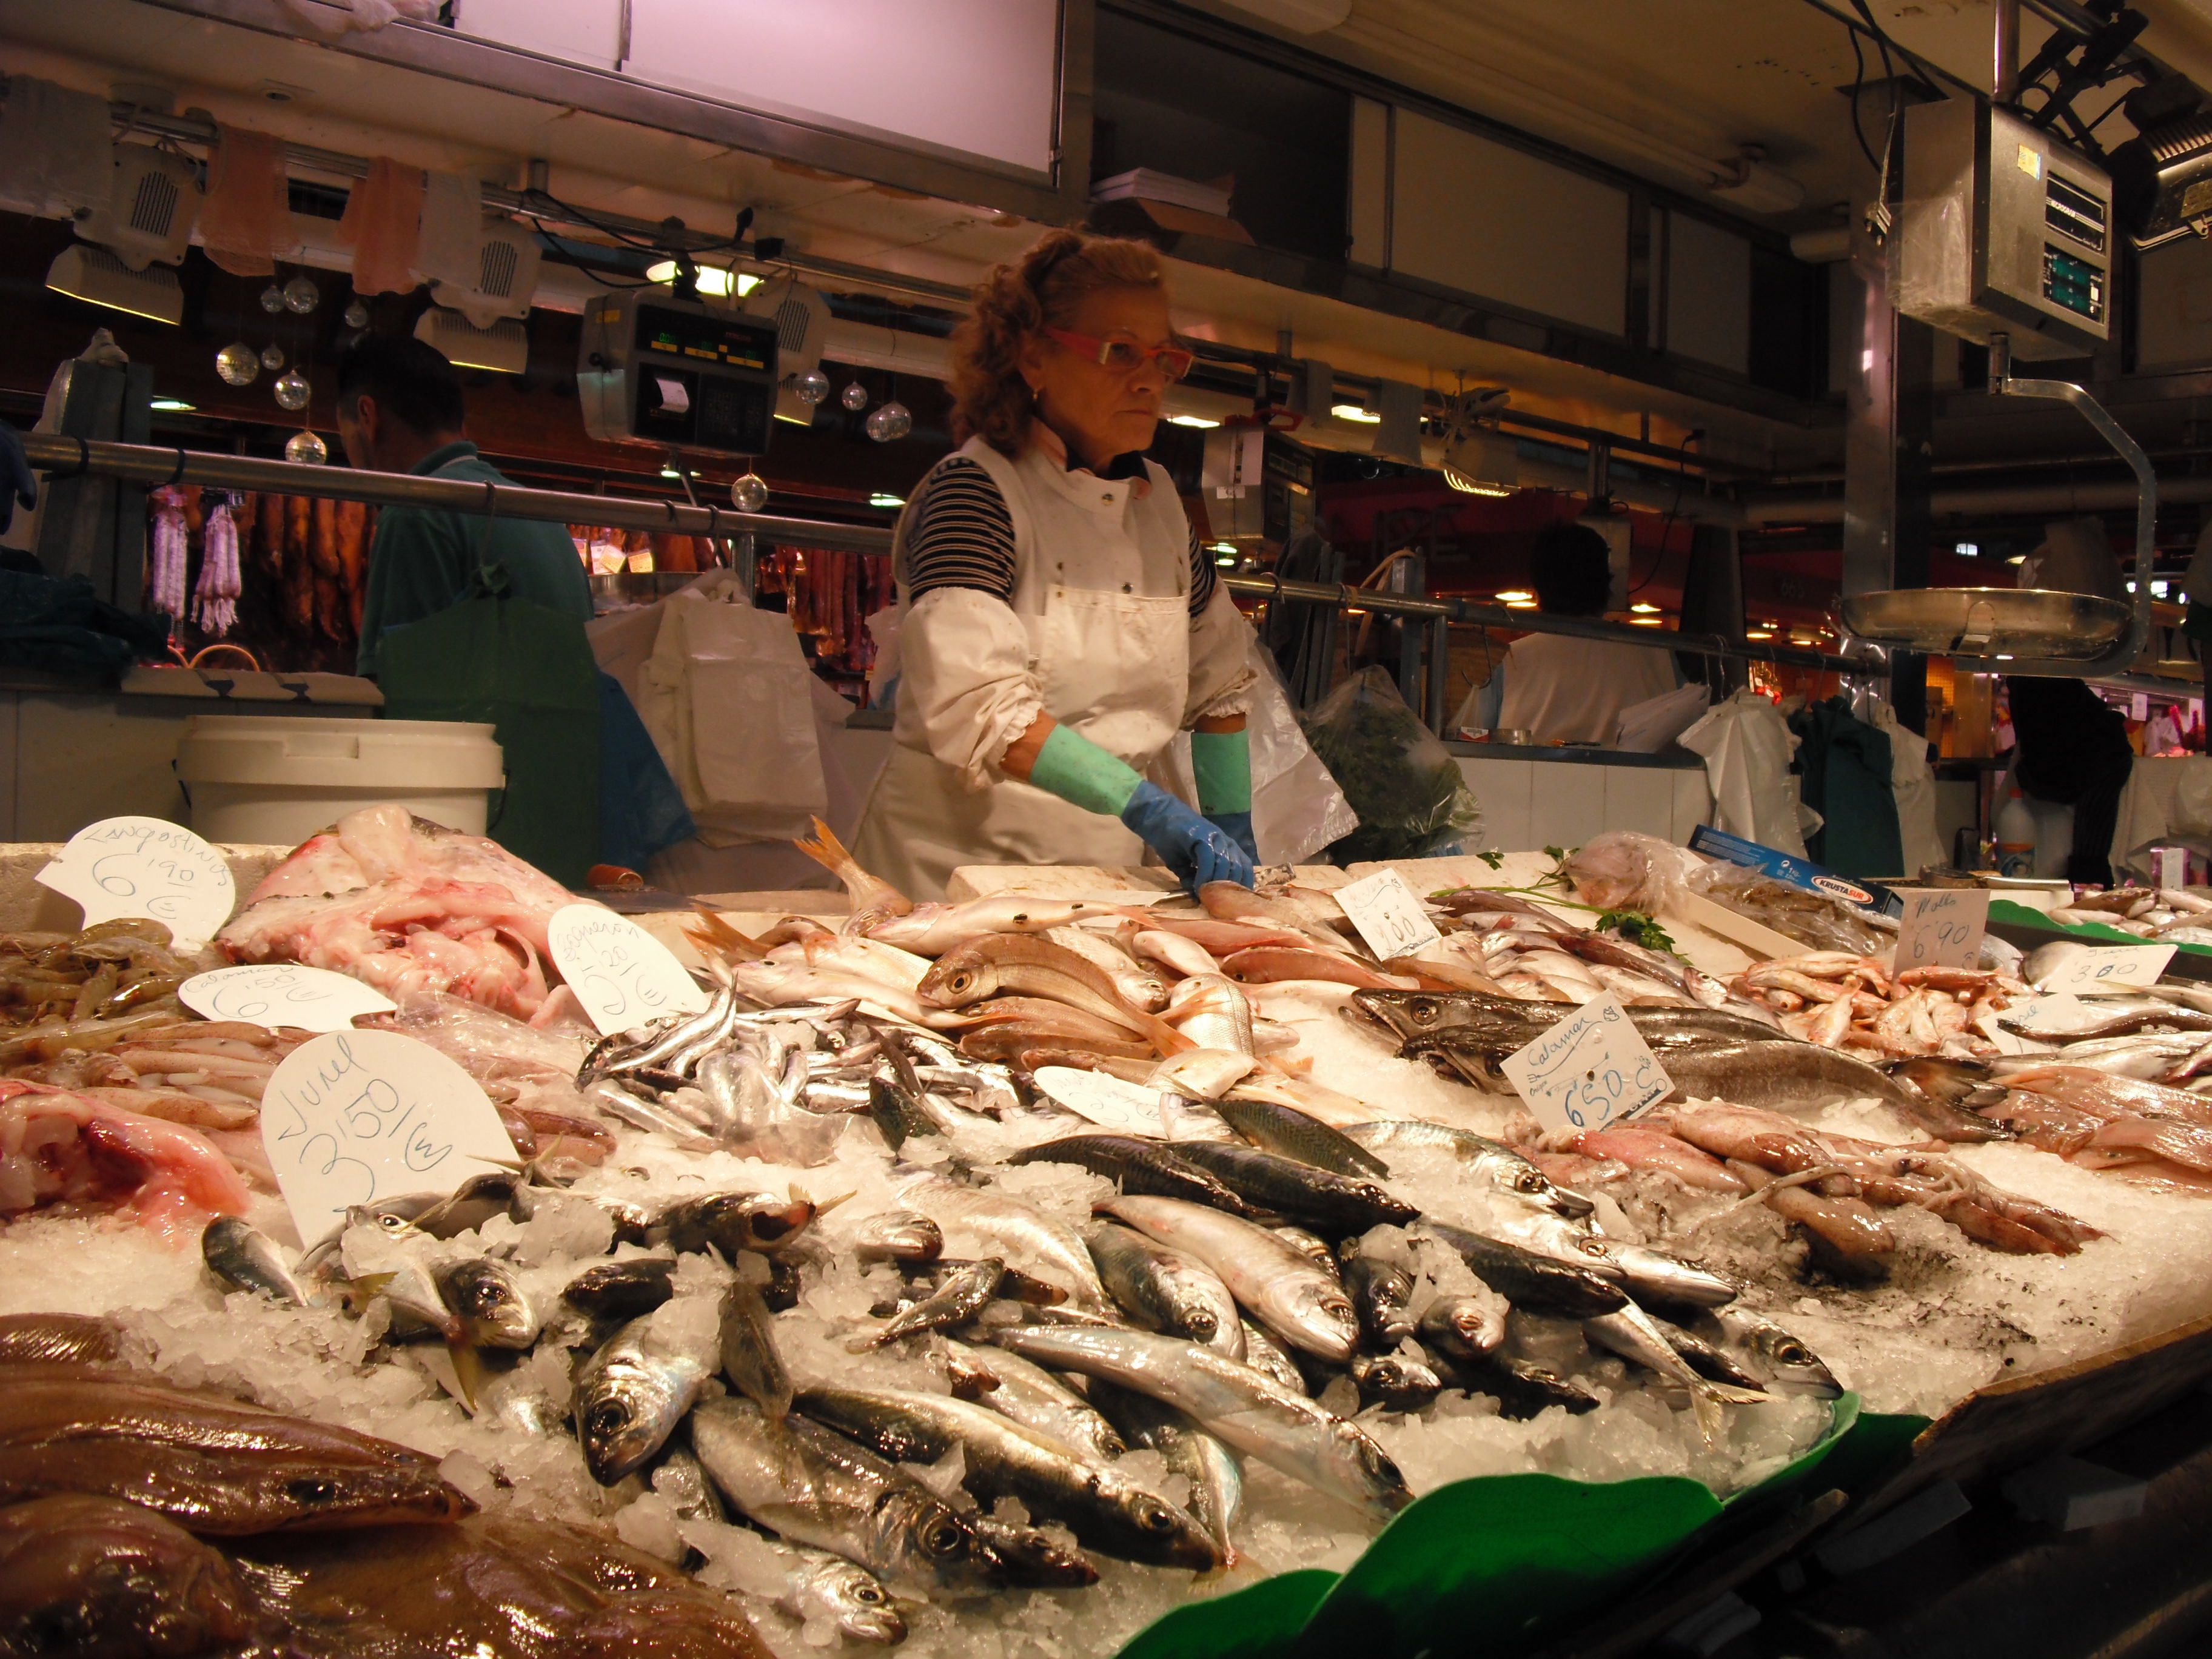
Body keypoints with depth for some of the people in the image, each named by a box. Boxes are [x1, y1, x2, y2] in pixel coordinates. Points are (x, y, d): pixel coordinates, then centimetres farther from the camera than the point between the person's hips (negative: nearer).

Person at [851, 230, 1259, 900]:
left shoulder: (1157, 498, 12)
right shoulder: (974, 492, -9)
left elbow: (1219, 674, 21)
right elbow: (975, 701, -22)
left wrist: (1230, 825, 11)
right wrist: (1146, 806, -28)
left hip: (1109, 866, 6)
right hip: (963, 863, -6)